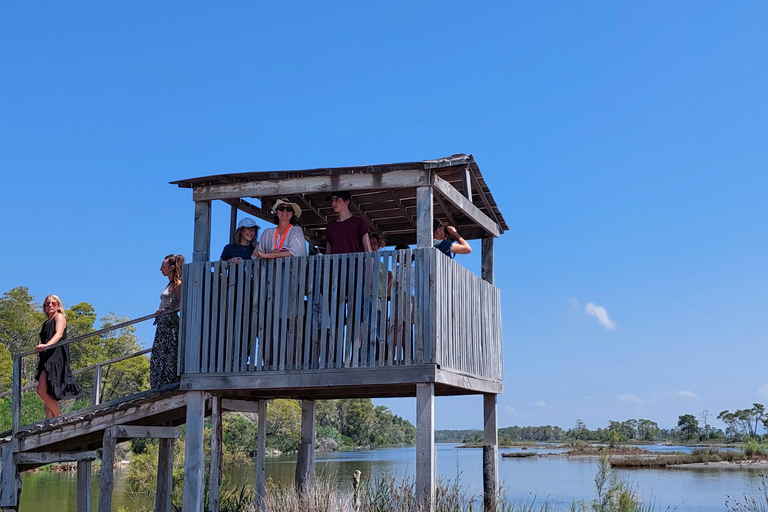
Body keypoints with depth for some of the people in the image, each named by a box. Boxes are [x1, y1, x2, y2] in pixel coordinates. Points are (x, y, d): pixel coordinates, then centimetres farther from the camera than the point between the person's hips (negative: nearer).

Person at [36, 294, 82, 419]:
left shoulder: (60, 317, 2)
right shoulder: (47, 322, 25)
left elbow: (59, 334, -16)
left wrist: (46, 345, -32)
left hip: (56, 357, -8)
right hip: (46, 359, 8)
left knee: (42, 391, -18)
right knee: (47, 394, 2)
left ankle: (59, 417, -10)